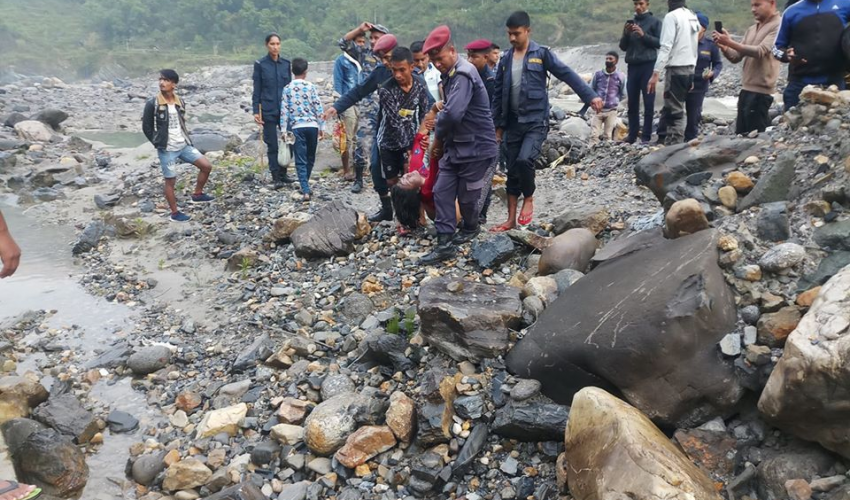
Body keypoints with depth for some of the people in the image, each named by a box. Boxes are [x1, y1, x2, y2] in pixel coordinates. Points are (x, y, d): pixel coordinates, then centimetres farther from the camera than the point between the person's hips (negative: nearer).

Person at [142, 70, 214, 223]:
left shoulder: (180, 102, 5)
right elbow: (146, 127, -5)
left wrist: (185, 139, 8)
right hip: (167, 150, -5)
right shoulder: (152, 103, -11)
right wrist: (158, 143, -5)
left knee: (206, 166, -2)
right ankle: (175, 213, 15)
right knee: (170, 181, 3)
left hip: (184, 145, 5)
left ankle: (197, 195, 18)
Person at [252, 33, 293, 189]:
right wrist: (256, 111, -6)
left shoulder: (286, 64, 8)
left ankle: (283, 173, 18)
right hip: (269, 111, -3)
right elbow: (257, 90, 0)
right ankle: (276, 177, 3)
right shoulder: (260, 64, -1)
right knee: (272, 145, -2)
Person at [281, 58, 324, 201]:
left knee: (301, 160, -1)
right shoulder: (311, 87, -1)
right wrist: (321, 127, 6)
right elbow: (318, 108, -2)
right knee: (310, 158, 17)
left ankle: (305, 190, -11)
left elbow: (284, 111, -2)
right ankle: (305, 186, 29)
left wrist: (283, 130, 3)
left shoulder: (287, 89, 0)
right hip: (312, 126, 0)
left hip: (296, 127, 0)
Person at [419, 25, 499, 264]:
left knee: (467, 196, 6)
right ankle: (445, 244, 3)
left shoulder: (463, 75, -21)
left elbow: (453, 114, -34)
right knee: (442, 191, 1)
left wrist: (439, 130, -14)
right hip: (455, 147, 9)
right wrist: (442, 106, 2)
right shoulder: (451, 74, 10)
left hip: (476, 148, -9)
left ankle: (470, 230, 33)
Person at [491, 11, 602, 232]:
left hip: (536, 121, -4)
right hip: (513, 123, 5)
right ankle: (511, 220, 16)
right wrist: (498, 125, 11)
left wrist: (591, 96, -15)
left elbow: (567, 74, -7)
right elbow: (498, 94, 12)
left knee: (524, 160, -25)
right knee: (512, 171, 6)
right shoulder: (505, 60, 9)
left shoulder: (541, 54, -3)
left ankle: (529, 198, 4)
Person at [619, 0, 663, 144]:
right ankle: (632, 134, 9)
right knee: (632, 102, 5)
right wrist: (626, 34, -4)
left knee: (648, 102, -5)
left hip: (648, 65, -4)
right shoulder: (630, 22, 16)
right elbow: (623, 46, 15)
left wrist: (643, 35, -15)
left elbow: (660, 43, -4)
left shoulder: (655, 21, 3)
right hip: (632, 66, 5)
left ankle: (646, 136, -4)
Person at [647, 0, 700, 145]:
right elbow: (692, 46, 14)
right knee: (677, 110, 12)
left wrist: (655, 74, -20)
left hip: (676, 69, -8)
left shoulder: (671, 16, -9)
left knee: (674, 112, -7)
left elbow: (666, 47, -17)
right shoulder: (693, 17, 15)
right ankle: (671, 142, 13)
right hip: (689, 69, 8)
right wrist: (691, 71, 15)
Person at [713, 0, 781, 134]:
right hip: (746, 89, 8)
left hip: (760, 90, -8)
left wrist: (730, 42, -24)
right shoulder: (751, 29, 18)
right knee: (740, 134, 11)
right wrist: (723, 46, -5)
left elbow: (760, 51, -20)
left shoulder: (777, 26, -7)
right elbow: (736, 58, 14)